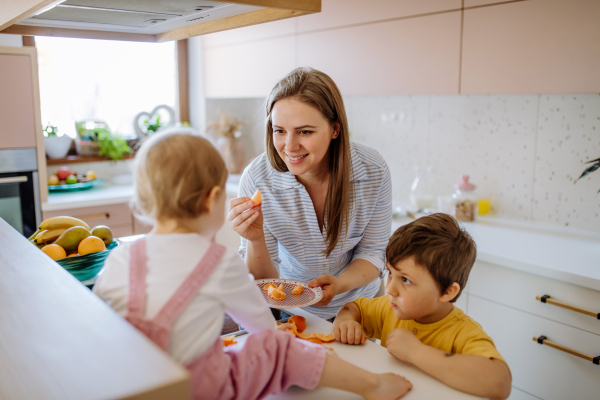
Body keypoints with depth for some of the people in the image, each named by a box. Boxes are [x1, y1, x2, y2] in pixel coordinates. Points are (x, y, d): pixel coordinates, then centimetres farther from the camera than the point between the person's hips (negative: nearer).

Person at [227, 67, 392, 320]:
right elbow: (261, 281, -14)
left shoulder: (373, 172, -20)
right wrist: (256, 241, -35)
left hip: (357, 301, 0)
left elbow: (373, 252, -6)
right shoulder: (257, 179, -23)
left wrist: (339, 284, -26)